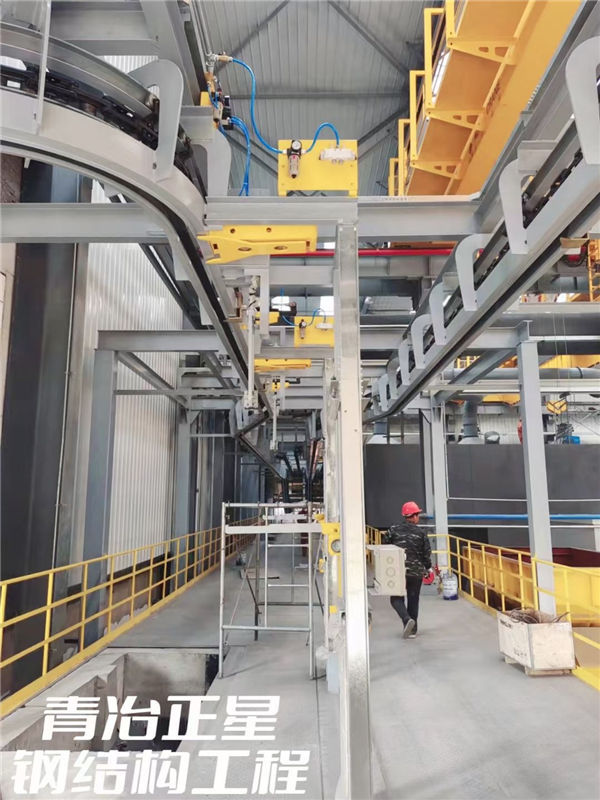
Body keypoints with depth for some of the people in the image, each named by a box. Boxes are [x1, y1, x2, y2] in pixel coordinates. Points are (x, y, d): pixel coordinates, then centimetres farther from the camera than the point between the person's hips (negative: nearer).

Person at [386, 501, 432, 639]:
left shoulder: (393, 530, -4)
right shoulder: (421, 533, -3)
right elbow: (427, 553, 1)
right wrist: (428, 567, 17)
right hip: (416, 572, 1)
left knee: (396, 598, 9)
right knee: (413, 600, 13)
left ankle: (407, 619, -14)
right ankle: (412, 630, 19)